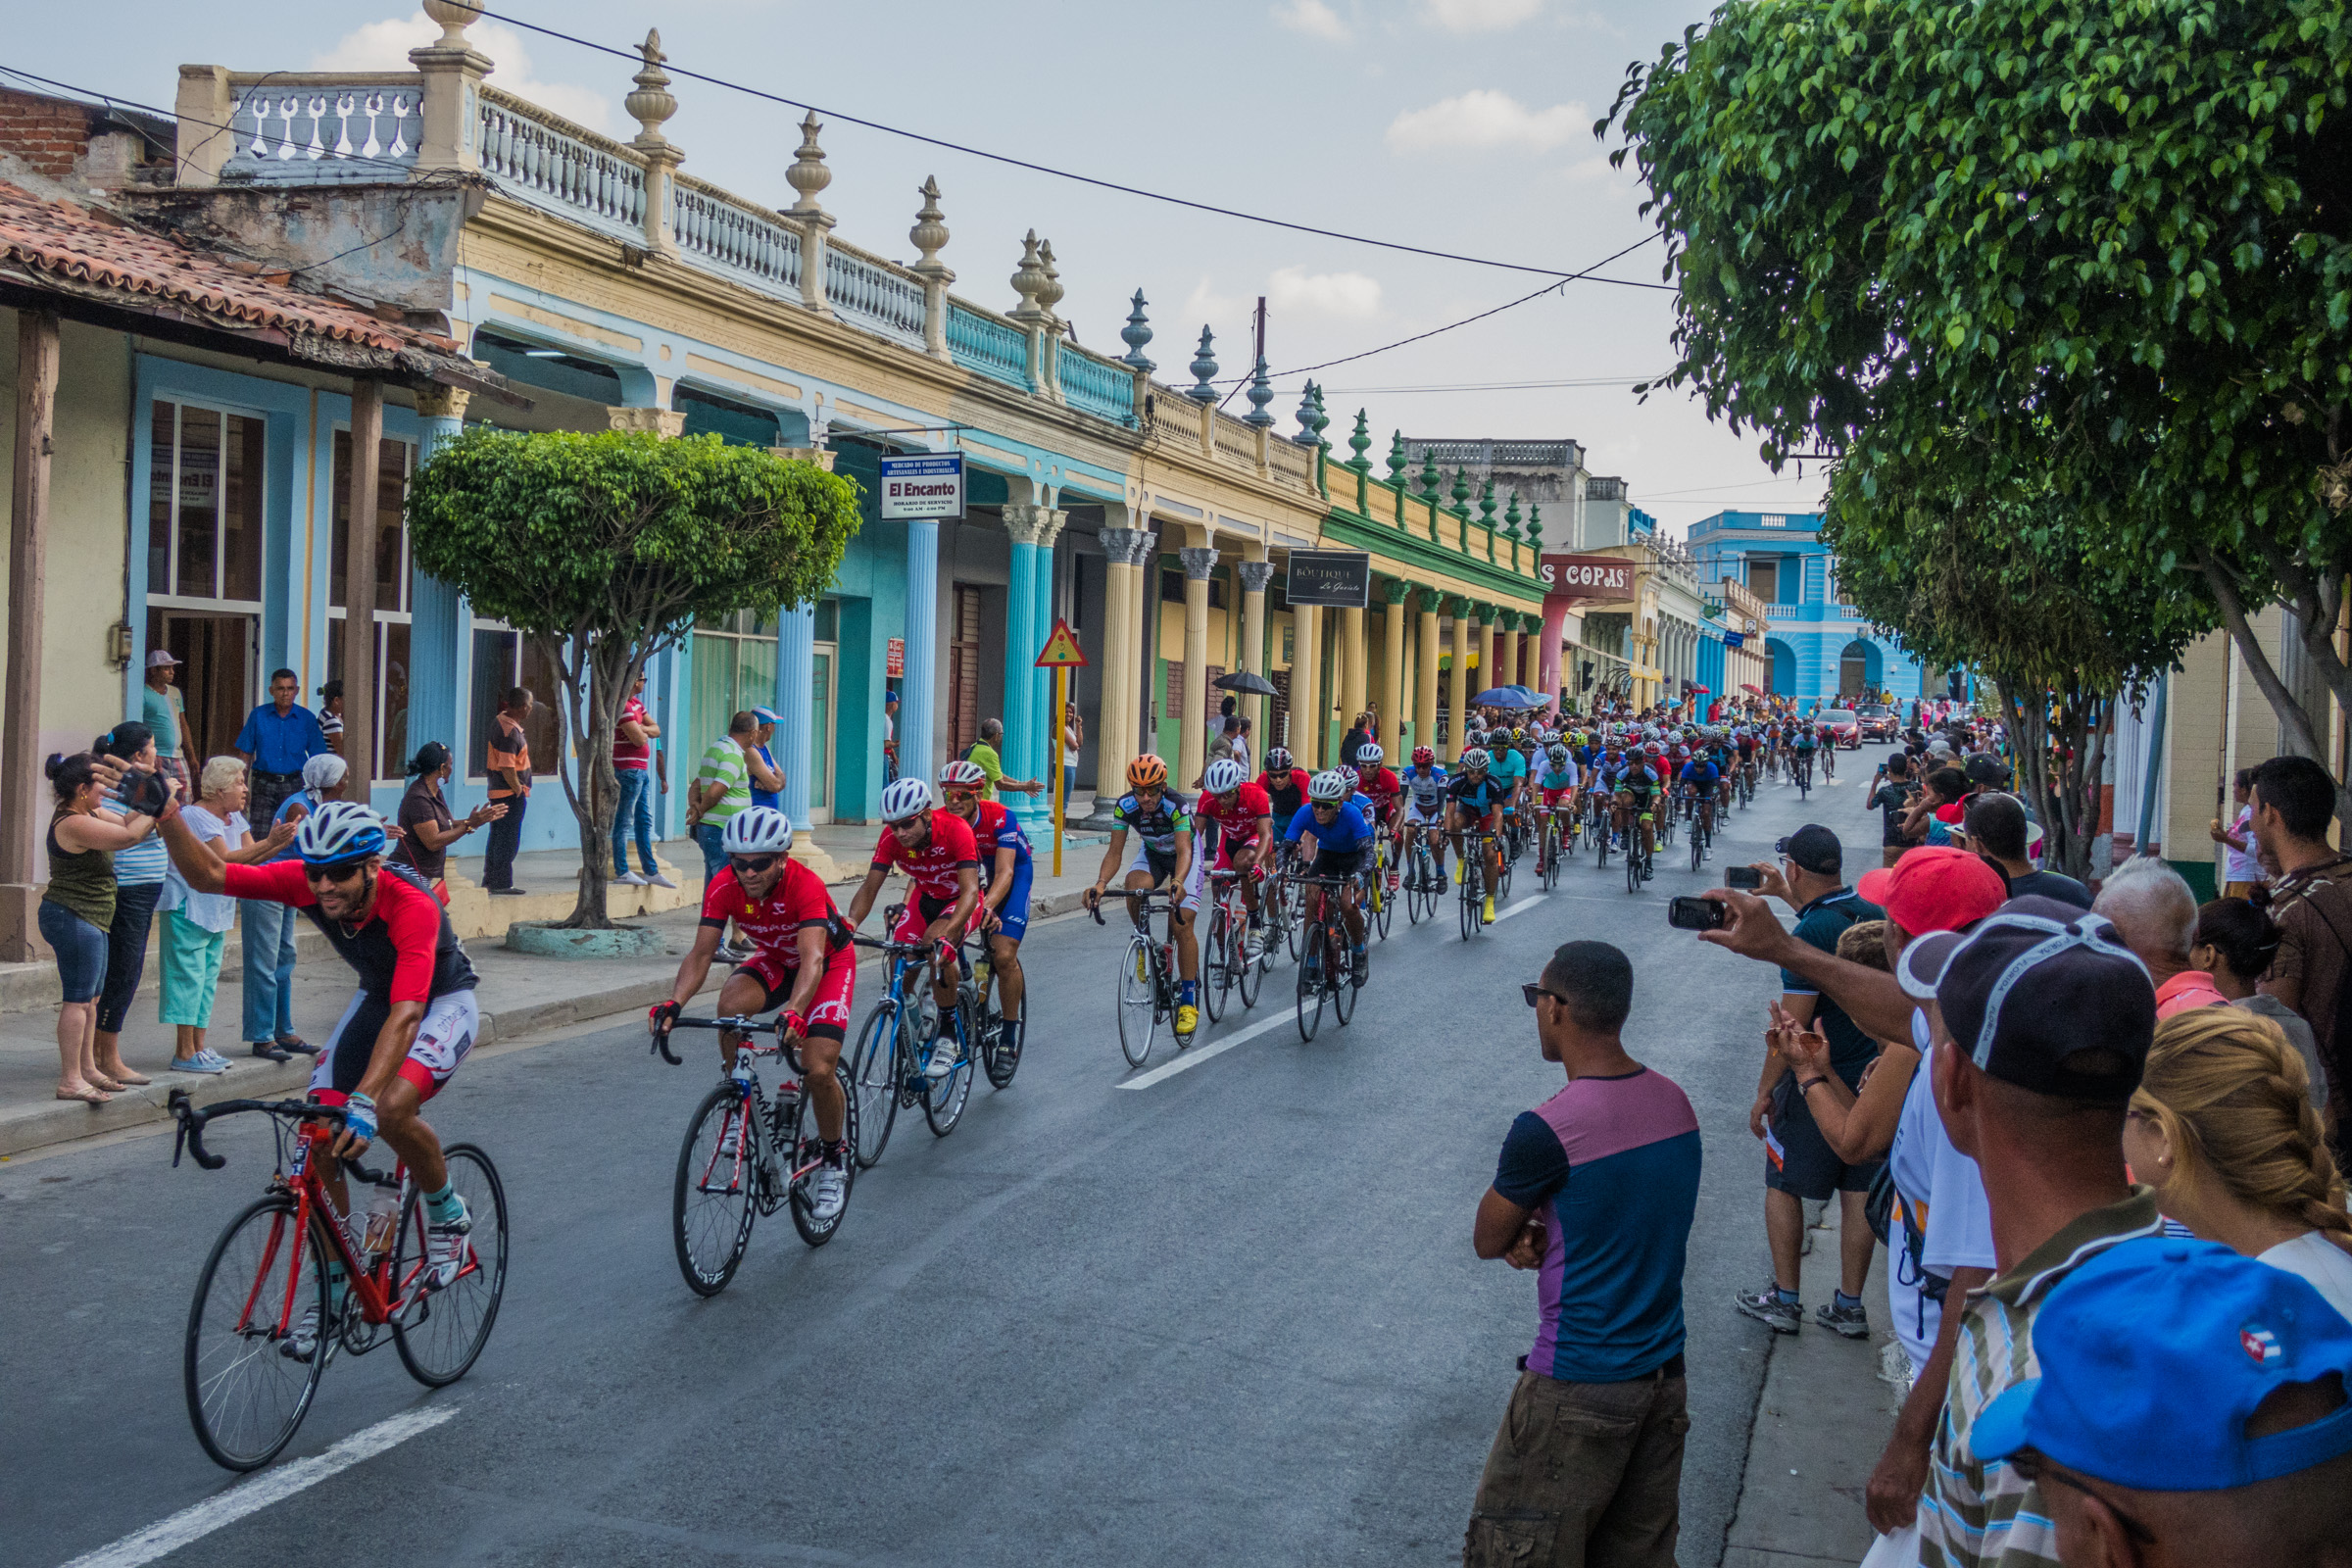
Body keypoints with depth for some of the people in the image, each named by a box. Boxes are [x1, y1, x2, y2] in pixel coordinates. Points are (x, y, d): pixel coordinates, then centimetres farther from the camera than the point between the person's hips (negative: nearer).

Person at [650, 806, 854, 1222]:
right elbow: (702, 952, -25)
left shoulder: (805, 886, -36)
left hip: (830, 962, -4)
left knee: (819, 1069, -19)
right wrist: (675, 1003, -43)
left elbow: (812, 959, -47)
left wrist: (794, 1011, -65)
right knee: (731, 1005, -29)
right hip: (775, 960, 4)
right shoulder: (724, 886, -24)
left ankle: (834, 1159, 8)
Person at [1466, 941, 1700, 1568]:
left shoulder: (1546, 1131, -22)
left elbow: (1487, 1241, -8)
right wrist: (1538, 1235, -3)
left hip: (1578, 1394, -7)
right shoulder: (1676, 1103, 1)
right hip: (1666, 1378, 7)